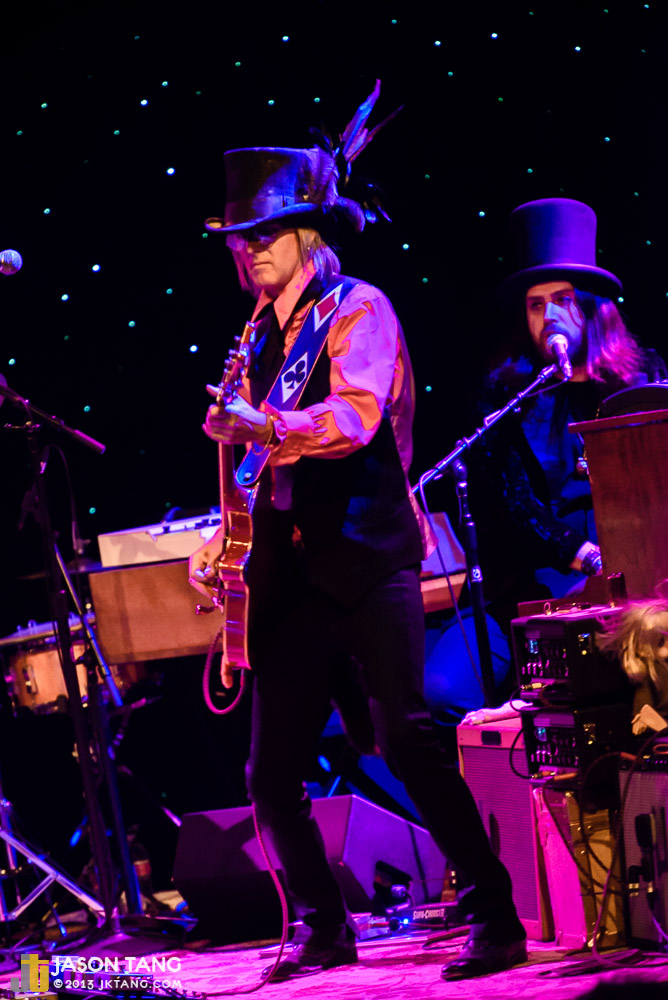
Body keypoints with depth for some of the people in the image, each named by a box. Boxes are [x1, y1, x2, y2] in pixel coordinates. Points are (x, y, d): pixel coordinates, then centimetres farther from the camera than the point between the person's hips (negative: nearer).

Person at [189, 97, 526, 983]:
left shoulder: (358, 308, -1)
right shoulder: (268, 336, 20)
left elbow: (355, 417, -18)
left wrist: (264, 426, -29)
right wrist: (228, 534, 10)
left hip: (366, 562, -7)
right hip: (294, 572, 7)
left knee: (408, 741, -15)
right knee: (272, 773, 5)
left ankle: (495, 917, -8)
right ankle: (323, 928, 18)